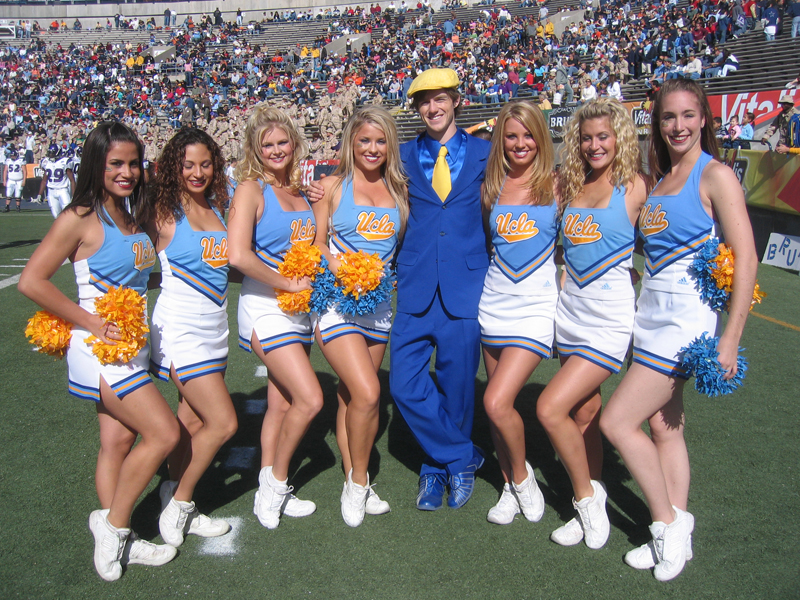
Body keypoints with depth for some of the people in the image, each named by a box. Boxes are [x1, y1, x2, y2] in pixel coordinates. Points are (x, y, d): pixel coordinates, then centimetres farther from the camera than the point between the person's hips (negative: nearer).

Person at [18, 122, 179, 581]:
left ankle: (115, 541, 24)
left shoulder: (135, 217, 9)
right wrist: (93, 323, -17)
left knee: (119, 441, 12)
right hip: (101, 349, -7)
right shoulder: (81, 219, -13)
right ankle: (114, 526, 9)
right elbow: (31, 281, -16)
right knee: (164, 433, -9)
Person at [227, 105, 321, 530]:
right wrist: (288, 284, -16)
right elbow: (237, 255, -21)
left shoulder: (299, 191, 11)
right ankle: (277, 482, 10)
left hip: (299, 310, 7)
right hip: (266, 309, -7)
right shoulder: (251, 189, -9)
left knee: (282, 403, 12)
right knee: (310, 399, -13)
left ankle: (268, 494, 26)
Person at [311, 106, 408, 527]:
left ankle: (353, 482, 24)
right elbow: (316, 242, 0)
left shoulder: (397, 189, 10)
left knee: (351, 396, 12)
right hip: (336, 301, -4)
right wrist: (335, 264, -17)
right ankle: (357, 483, 6)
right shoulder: (334, 186, 1)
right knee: (366, 393, -15)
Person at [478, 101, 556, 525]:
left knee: (497, 402, -14)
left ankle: (522, 475, 14)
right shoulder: (492, 188, 8)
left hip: (535, 307, -4)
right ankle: (510, 487, 30)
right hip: (494, 304, 4)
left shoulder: (555, 184, -1)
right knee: (497, 407, 9)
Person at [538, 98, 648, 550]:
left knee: (551, 409, -12)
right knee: (585, 414, 14)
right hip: (571, 313, 6)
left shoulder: (635, 187, -5)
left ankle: (588, 496, 10)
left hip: (610, 320, -6)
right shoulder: (569, 185, 8)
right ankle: (592, 504, 30)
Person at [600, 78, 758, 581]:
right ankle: (676, 536, 23)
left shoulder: (715, 175, -10)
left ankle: (668, 526, 12)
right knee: (665, 426, 11)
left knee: (617, 422, -7)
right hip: (651, 314, 7)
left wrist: (730, 339, -18)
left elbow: (746, 258, -15)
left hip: (687, 318, -7)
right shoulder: (659, 179, 13)